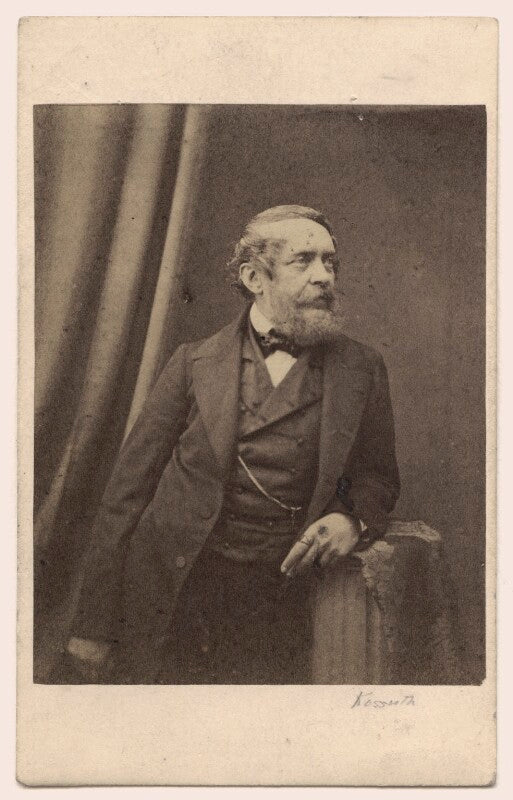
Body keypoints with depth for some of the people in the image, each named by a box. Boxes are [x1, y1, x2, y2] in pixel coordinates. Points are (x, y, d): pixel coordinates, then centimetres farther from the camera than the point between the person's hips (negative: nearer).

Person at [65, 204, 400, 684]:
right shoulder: (194, 363, 1)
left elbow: (378, 477, 17)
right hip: (175, 599, -1)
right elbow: (128, 490, 0)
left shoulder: (361, 370, 5)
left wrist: (352, 520, -8)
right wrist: (94, 626, -4)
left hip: (278, 609, 1)